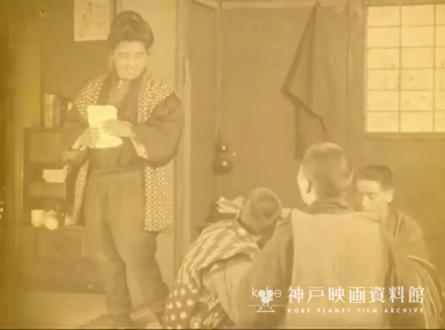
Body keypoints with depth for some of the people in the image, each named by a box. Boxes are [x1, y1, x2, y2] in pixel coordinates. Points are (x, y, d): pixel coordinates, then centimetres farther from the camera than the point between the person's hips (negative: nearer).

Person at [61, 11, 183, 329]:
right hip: (96, 182, 5)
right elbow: (70, 128, 11)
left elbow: (166, 141, -14)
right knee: (105, 255, 11)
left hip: (133, 185, -5)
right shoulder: (94, 90, 12)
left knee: (135, 254, -10)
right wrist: (83, 137, -11)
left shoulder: (161, 95, -4)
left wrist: (130, 131, -27)